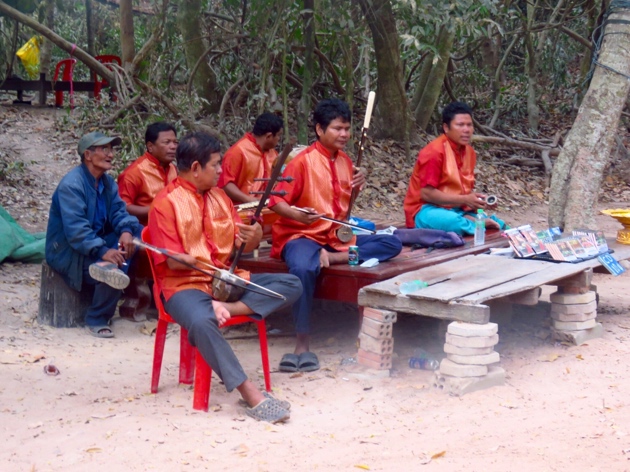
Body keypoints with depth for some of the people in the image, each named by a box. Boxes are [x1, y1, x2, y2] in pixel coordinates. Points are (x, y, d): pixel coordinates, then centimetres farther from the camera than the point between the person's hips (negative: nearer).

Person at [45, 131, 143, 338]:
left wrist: (126, 230, -25)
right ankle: (96, 320, -12)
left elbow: (118, 211, -2)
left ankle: (106, 267, -33)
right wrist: (102, 251, -37)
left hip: (99, 241, 8)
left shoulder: (107, 182, 9)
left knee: (136, 234, -11)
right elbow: (75, 228, -27)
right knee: (116, 265, -29)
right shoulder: (72, 184, -18)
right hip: (68, 251, -8)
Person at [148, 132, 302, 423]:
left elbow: (241, 245, 13)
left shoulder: (219, 197, 14)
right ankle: (250, 394, -39)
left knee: (291, 285, -9)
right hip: (186, 285, -7)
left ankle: (227, 308, -27)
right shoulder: (166, 202, -6)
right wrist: (207, 266, -23)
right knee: (201, 322, -40)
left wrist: (254, 237, -10)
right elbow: (172, 260, -13)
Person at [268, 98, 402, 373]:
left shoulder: (344, 161, 12)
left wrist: (358, 185, 3)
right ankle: (303, 344, -33)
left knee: (392, 244, -10)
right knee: (303, 268, -41)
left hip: (338, 236, 7)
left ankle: (335, 258, -27)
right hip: (303, 235, -7)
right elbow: (276, 201, -13)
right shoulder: (303, 161, -9)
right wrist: (296, 214, -35)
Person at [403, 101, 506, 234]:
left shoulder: (469, 152, 8)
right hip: (427, 211, -6)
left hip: (457, 210, 7)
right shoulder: (435, 152, -16)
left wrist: (479, 200, -9)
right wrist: (465, 200, -22)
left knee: (499, 226, -12)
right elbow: (426, 193, -20)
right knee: (454, 222, -39)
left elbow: (465, 189, 14)